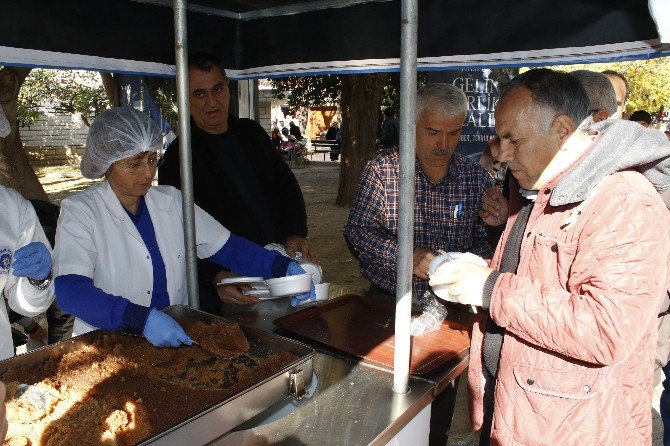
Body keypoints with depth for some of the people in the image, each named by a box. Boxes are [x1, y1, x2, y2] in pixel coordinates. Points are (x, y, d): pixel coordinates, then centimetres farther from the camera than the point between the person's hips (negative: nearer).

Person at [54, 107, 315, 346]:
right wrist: (143, 319, -31)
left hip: (175, 335, 2)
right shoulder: (80, 211, -4)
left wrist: (283, 267, -11)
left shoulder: (170, 201, 7)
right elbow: (70, 290, -18)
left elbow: (226, 246, 4)